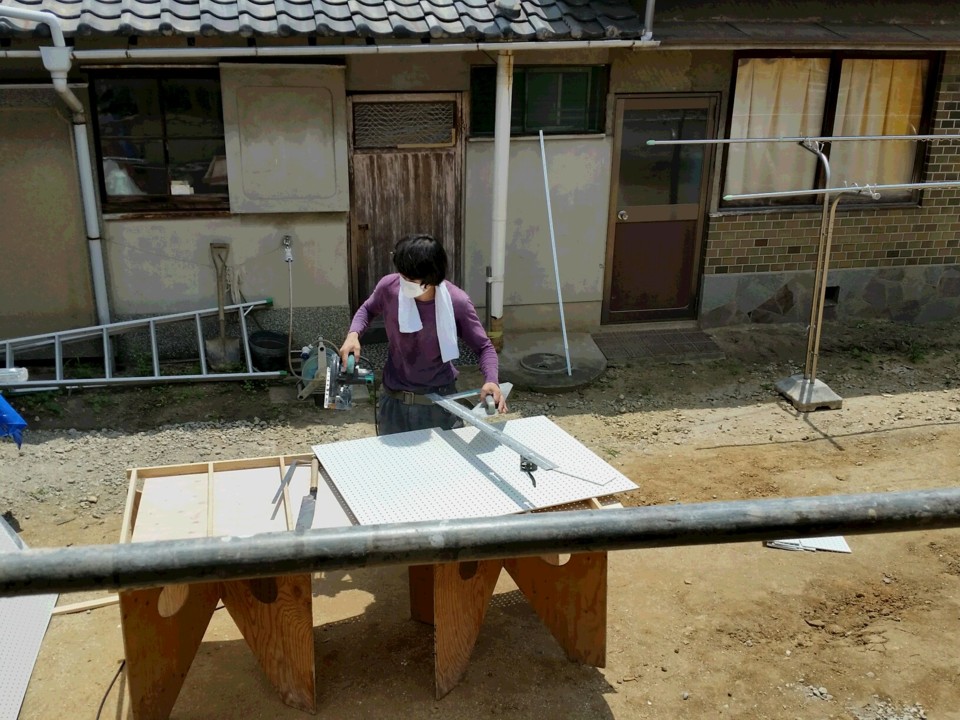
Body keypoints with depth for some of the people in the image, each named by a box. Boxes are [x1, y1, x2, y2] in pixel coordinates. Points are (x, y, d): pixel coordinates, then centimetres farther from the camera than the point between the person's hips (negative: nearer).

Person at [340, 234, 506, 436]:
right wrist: (353, 334, -10)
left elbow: (484, 347, -8)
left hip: (440, 402, -2)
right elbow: (368, 309, 9)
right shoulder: (389, 286, -15)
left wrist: (492, 381, -27)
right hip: (393, 401, 2)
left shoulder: (456, 302, -21)